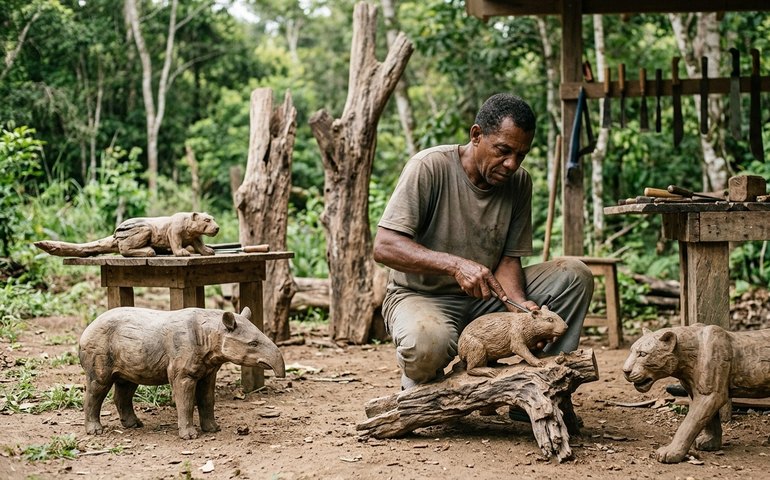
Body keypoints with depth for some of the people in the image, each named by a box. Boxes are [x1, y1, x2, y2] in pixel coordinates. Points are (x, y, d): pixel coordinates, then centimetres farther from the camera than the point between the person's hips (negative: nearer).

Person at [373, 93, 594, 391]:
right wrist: (456, 265, -36)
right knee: (427, 340, -41)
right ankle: (421, 386, -3)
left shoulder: (519, 182, 0)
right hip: (422, 296, -5)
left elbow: (508, 260, -2)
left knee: (575, 275, -10)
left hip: (486, 296, 5)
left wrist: (520, 304, -25)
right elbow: (384, 247, -24)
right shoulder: (429, 167, -17)